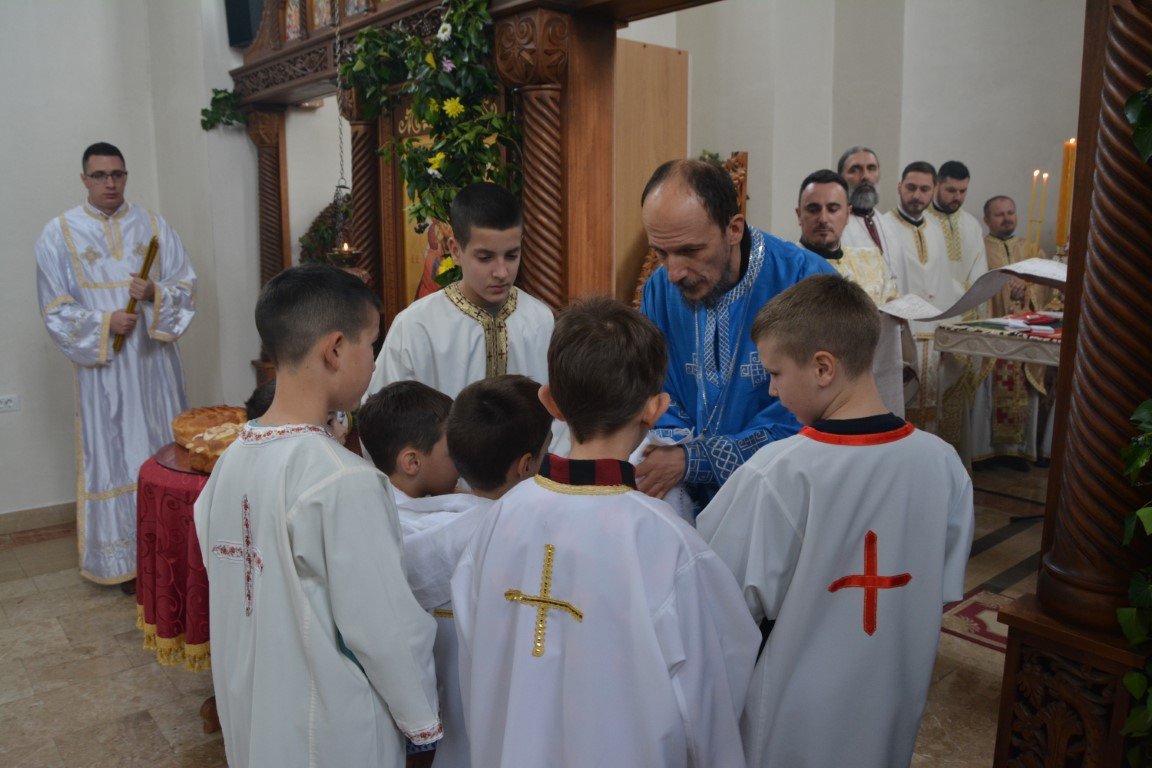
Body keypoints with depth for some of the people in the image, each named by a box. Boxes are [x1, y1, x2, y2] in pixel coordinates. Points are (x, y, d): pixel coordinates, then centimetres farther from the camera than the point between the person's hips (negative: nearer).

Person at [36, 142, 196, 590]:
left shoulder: (153, 226, 5)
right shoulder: (59, 234, 1)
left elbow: (186, 287, 3)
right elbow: (56, 309, -1)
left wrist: (154, 293, -16)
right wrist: (104, 324, -16)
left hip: (155, 362, 2)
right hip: (104, 367, -2)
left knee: (166, 450, 7)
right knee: (114, 457, 2)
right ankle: (126, 559, 13)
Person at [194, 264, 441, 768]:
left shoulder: (230, 462, -5)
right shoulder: (344, 480, -27)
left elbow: (236, 593, 4)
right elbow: (383, 627, -22)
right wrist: (423, 719, -7)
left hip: (251, 720, 7)